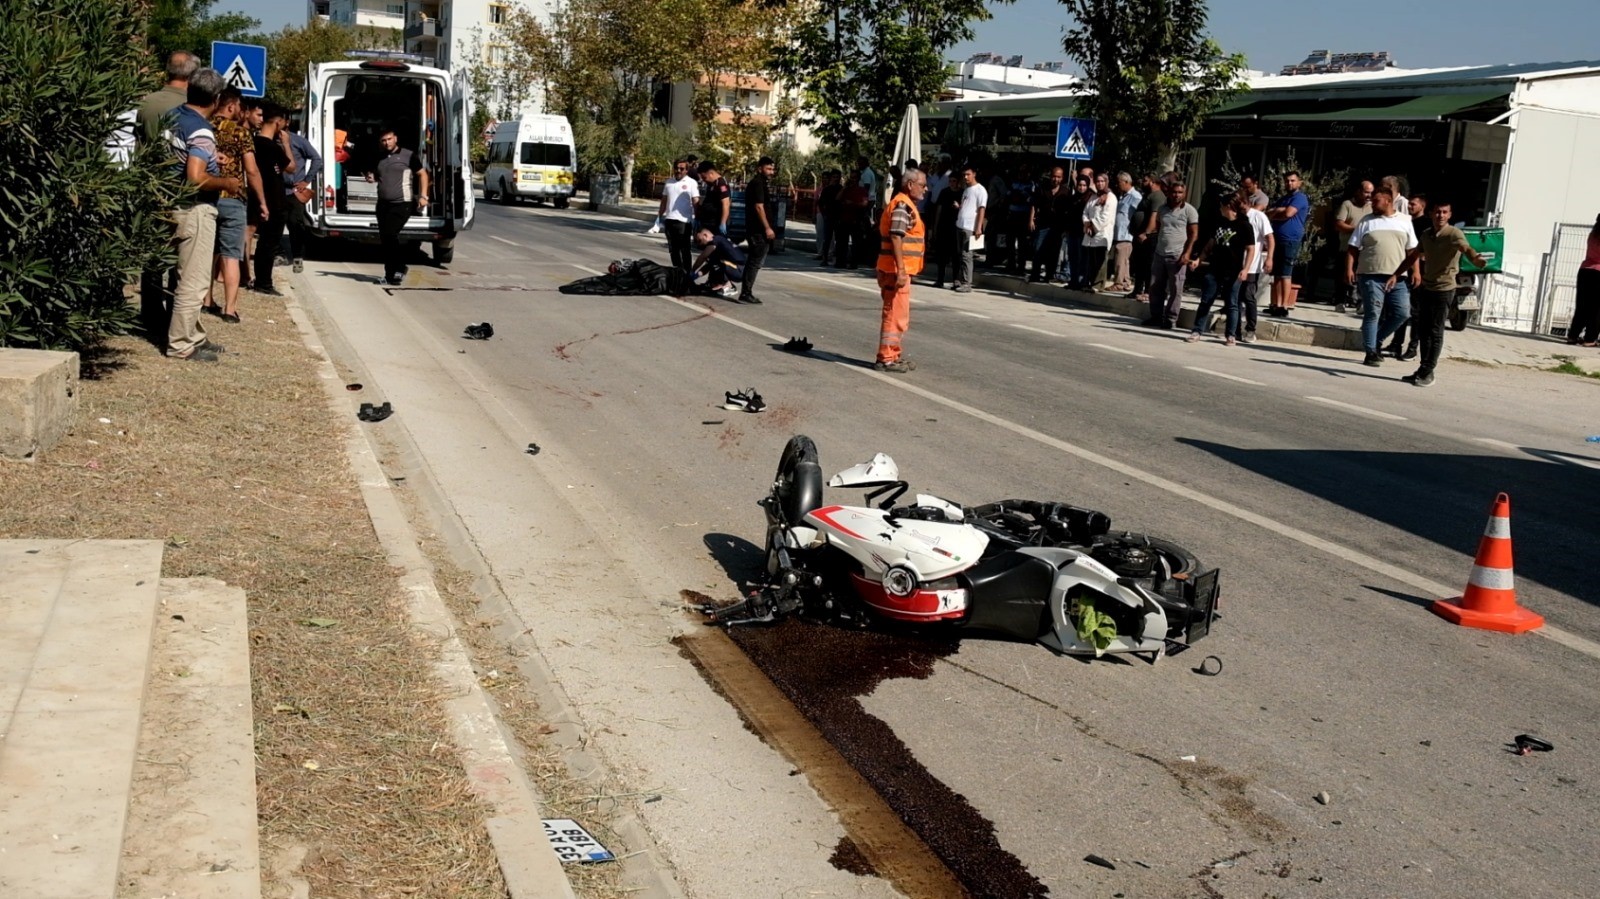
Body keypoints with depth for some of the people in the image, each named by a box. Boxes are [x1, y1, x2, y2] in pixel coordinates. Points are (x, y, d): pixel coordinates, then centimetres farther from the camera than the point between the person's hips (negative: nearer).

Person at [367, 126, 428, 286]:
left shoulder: (408, 156, -2)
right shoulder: (380, 159, 16)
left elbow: (422, 174, -1)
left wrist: (423, 196, -10)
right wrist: (372, 178, 8)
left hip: (402, 204, -7)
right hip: (383, 204, 7)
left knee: (390, 234, -18)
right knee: (384, 239, 6)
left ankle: (399, 269, -6)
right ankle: (390, 273, 14)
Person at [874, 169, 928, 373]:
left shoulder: (906, 205, 19)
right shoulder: (902, 205, -14)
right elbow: (896, 237, -22)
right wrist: (901, 270, -26)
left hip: (899, 270, 11)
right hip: (896, 269, -11)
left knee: (899, 315, 17)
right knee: (896, 314, -7)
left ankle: (892, 356, 24)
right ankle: (886, 359, -3)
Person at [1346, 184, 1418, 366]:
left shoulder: (1405, 220, 10)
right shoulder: (1367, 221, 7)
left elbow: (1412, 251, 11)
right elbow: (1353, 248, 4)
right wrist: (1349, 269, -7)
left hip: (1397, 277, 2)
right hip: (1371, 275, -2)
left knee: (1402, 312, -3)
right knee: (1372, 313, -4)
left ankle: (1376, 341, 15)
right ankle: (1371, 352, 2)